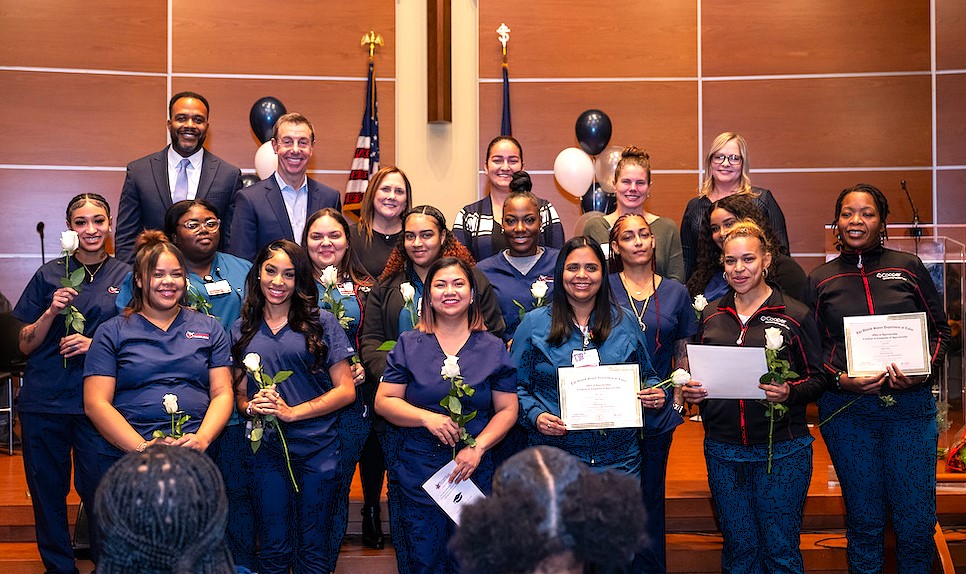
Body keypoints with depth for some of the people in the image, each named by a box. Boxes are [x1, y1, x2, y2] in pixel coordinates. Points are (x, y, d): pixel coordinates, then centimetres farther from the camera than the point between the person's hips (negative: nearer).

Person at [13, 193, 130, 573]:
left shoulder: (126, 276, 4)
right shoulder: (49, 275, 7)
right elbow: (25, 345, 7)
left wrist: (96, 345, -11)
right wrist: (51, 311, -11)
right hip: (43, 400, 2)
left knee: (97, 489, -2)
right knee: (47, 489, 8)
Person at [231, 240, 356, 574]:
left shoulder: (321, 323, 0)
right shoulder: (242, 331, 10)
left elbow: (346, 390, -3)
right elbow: (239, 394, 14)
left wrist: (292, 412, -13)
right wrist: (252, 407, -9)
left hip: (317, 449, -2)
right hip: (266, 449, 2)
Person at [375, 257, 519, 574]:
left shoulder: (493, 348, 4)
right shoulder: (409, 345, 3)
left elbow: (507, 409, 2)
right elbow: (384, 401, -1)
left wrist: (478, 447, -12)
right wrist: (427, 418, -16)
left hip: (474, 473, 1)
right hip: (416, 473, 0)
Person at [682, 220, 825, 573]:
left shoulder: (795, 315, -3)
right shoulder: (710, 315, 9)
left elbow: (817, 379, -1)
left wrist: (789, 392, -20)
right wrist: (691, 390, -2)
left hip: (781, 449, -3)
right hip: (723, 449, 3)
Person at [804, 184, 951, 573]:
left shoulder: (908, 268, 7)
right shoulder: (820, 280, 7)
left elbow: (940, 329, 9)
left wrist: (924, 371, -9)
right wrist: (840, 380, -11)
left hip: (910, 405, 0)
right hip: (846, 409, 0)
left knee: (916, 520, 2)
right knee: (864, 519, 8)